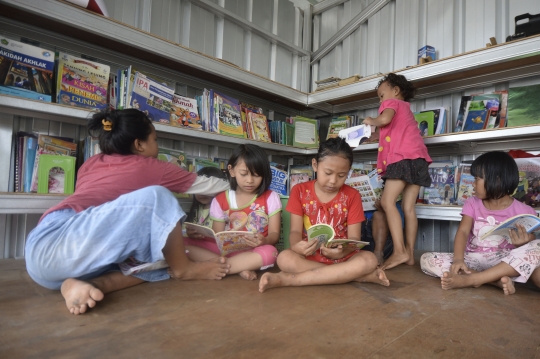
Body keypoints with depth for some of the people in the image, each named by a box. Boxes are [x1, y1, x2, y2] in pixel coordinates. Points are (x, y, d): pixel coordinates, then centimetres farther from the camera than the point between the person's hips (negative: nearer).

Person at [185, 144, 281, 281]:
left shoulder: (271, 198, 1)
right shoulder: (220, 200, 4)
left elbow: (274, 234, -2)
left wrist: (264, 241, -25)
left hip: (255, 252, -1)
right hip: (226, 250, 2)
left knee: (269, 253, -36)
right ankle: (240, 267, -22)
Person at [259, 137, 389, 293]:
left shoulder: (352, 196, 1)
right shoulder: (299, 191, 0)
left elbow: (354, 237, -5)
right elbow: (295, 231, -5)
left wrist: (343, 251, -29)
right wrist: (296, 246, -30)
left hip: (342, 257, 1)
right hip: (309, 257, 0)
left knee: (369, 259, -31)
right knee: (285, 258, -33)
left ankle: (288, 279, -27)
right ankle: (359, 275, -25)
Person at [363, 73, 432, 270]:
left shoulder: (392, 102, 9)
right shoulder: (406, 109, 34)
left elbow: (385, 119, -14)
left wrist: (371, 121, 5)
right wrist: (376, 135, 31)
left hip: (404, 157, -9)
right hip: (416, 158, 9)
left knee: (388, 201, -14)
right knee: (408, 207, 4)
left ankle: (400, 251, -19)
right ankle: (409, 253, 3)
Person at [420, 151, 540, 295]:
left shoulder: (522, 211, 0)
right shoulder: (473, 204, 6)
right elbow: (463, 232, -7)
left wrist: (522, 244, -24)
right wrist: (458, 259, -24)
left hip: (504, 261, -2)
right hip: (473, 260, 2)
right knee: (426, 259, -18)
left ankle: (468, 279, -33)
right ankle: (495, 279, -28)